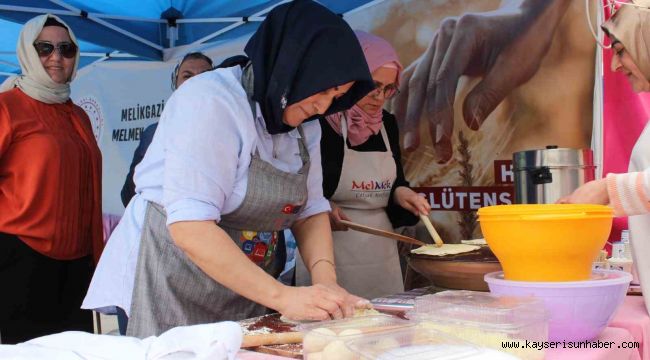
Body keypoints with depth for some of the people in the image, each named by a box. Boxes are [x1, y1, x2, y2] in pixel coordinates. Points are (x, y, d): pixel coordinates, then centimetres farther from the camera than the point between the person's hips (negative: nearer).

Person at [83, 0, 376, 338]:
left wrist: (325, 280, -15)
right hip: (171, 289, -7)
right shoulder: (210, 101, -21)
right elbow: (190, 228, -28)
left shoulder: (304, 125, 3)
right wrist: (282, 297, -31)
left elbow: (310, 210, 4)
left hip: (247, 295, 7)